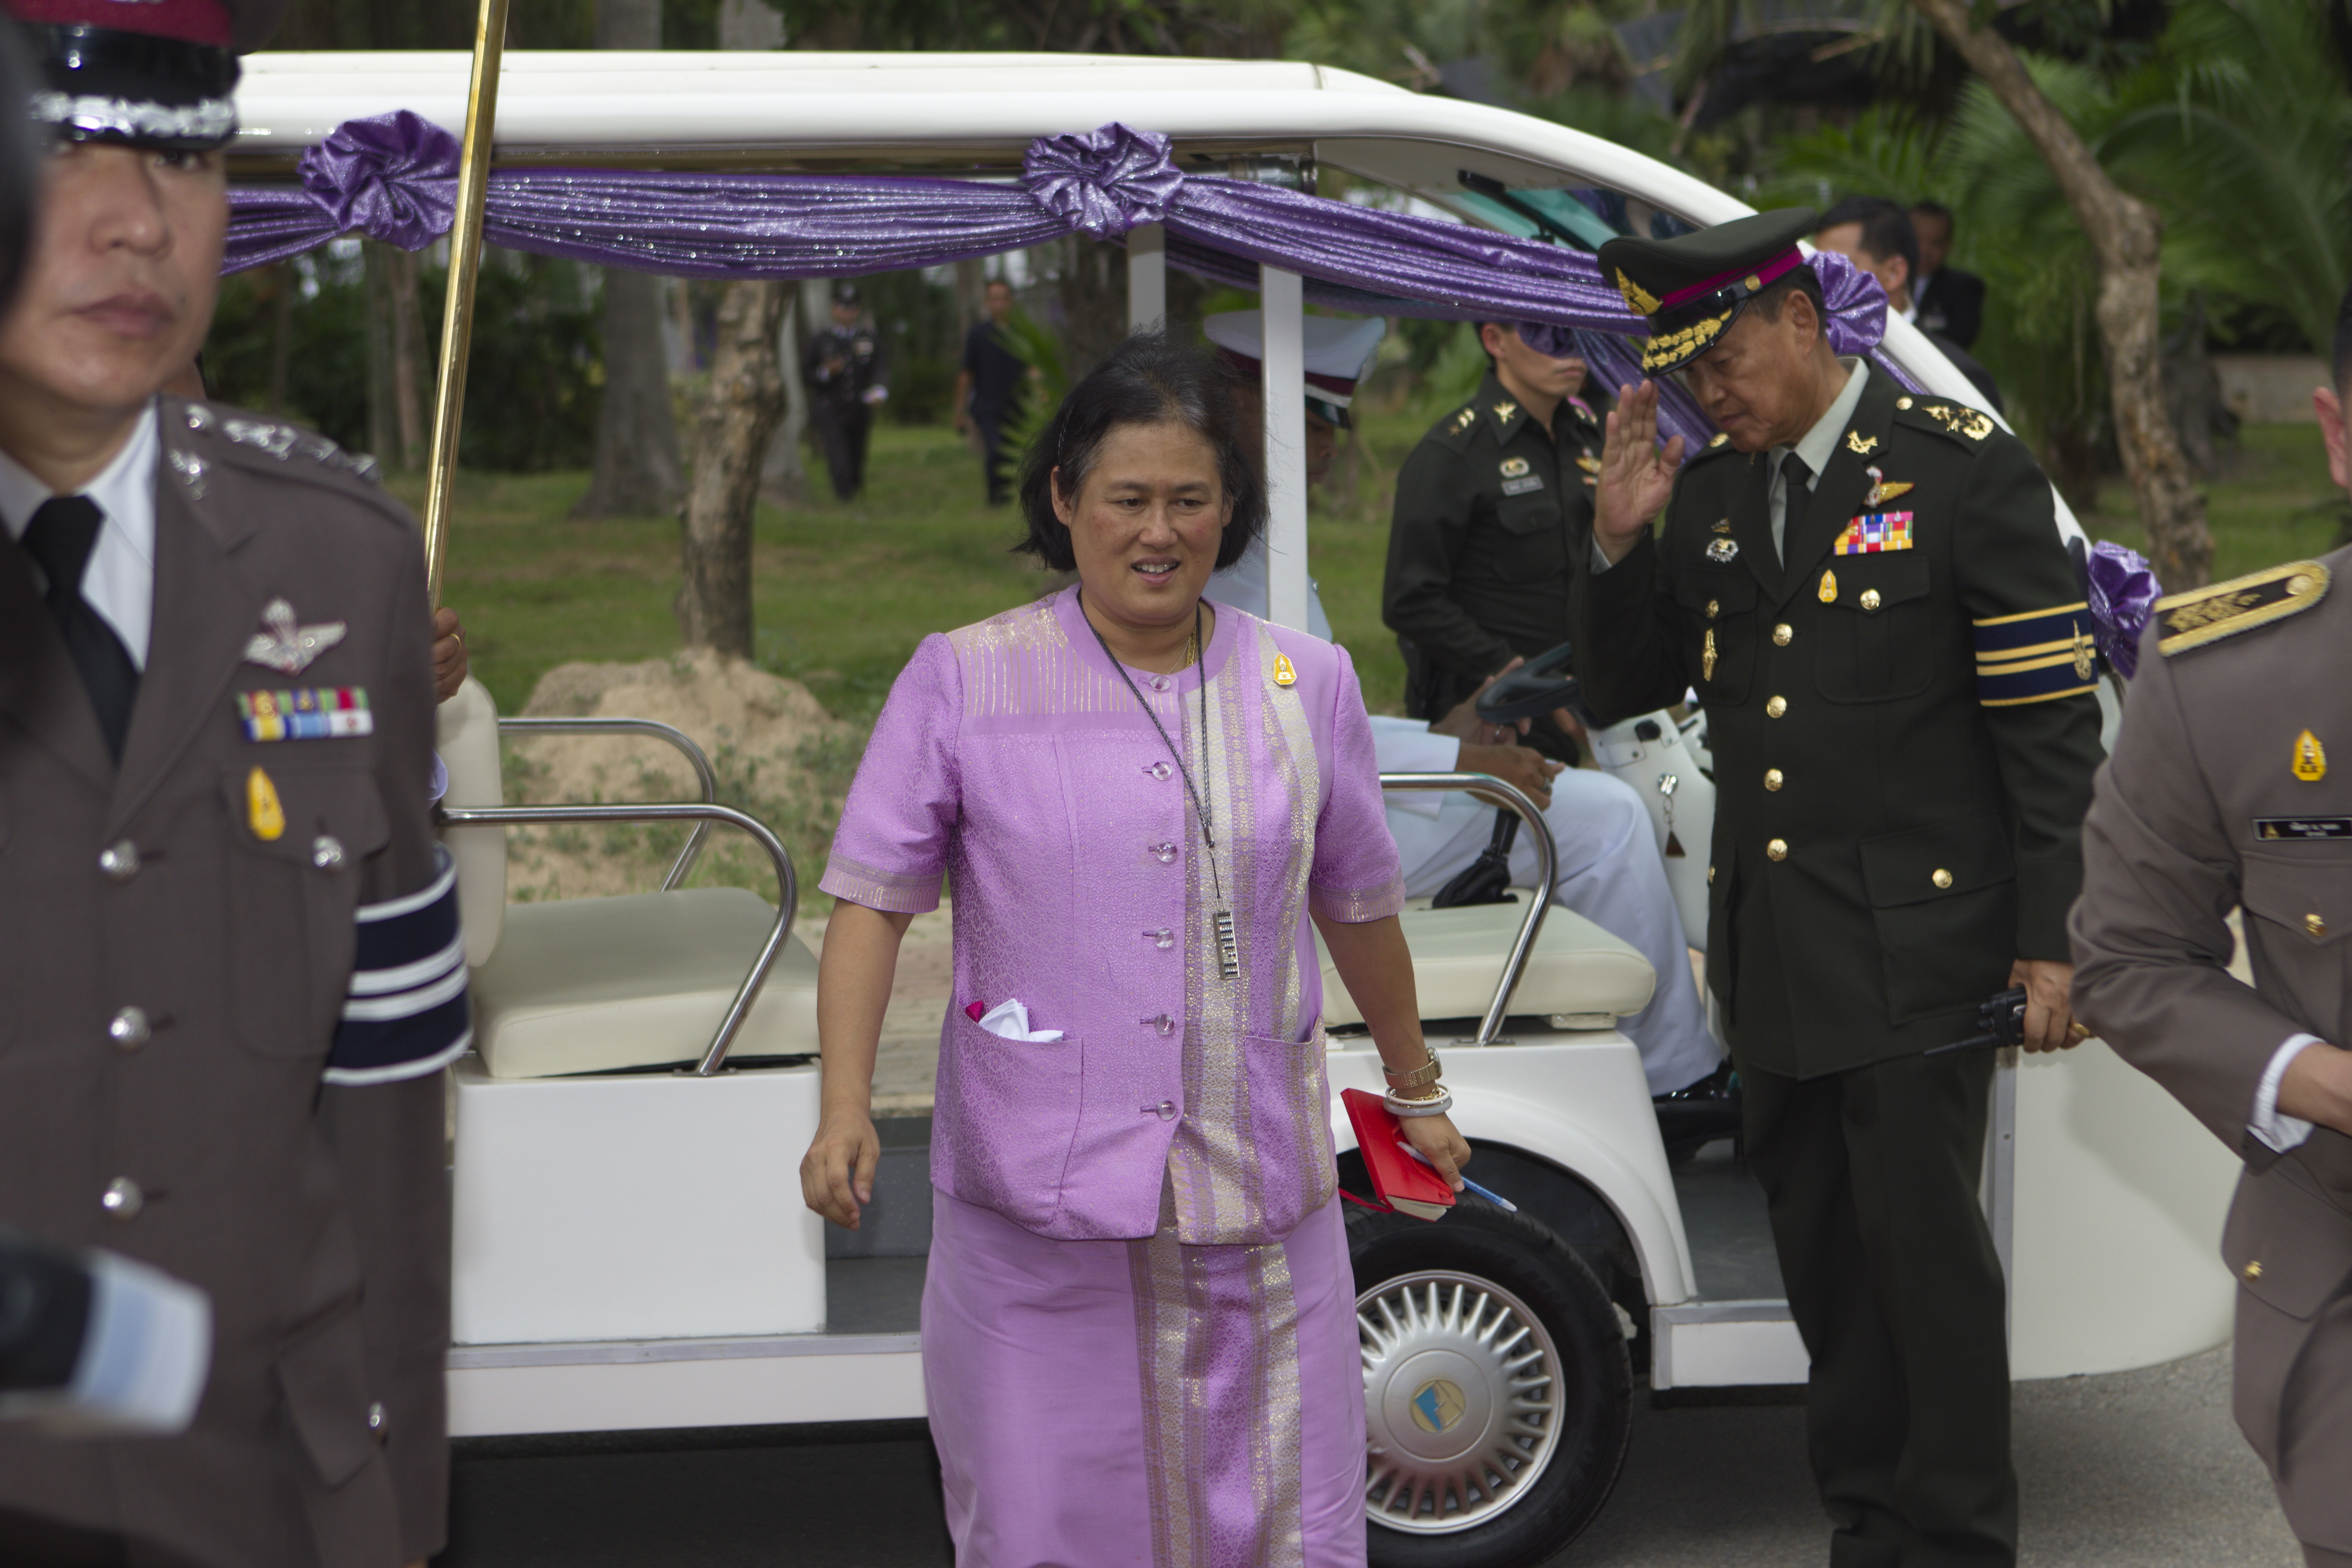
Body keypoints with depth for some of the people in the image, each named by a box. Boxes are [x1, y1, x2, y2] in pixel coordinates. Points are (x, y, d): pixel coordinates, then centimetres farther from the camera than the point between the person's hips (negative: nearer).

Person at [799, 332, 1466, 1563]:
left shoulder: (1308, 687, 7)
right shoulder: (963, 681, 0)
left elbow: (1358, 906, 19)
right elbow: (871, 901, -2)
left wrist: (1416, 1092, 29)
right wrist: (845, 1112, -13)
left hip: (1256, 1201, 2)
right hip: (1035, 1205, -2)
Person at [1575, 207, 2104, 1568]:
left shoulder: (1968, 470, -7)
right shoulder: (1705, 494, 10)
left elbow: (2052, 720, -8)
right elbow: (1623, 690, 15)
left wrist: (2049, 939, -12)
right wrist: (1619, 542, -3)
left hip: (1913, 943, -6)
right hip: (1773, 946, 6)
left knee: (1924, 1244, -4)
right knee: (1822, 1252, 12)